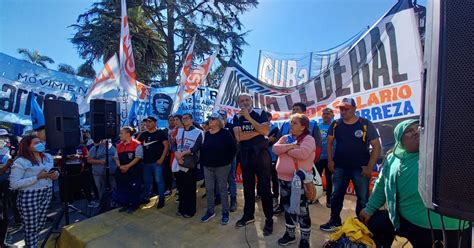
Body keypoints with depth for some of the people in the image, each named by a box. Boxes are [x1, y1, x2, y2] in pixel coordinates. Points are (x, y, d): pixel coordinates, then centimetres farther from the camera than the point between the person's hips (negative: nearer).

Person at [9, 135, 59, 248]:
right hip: (29, 197, -6)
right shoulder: (20, 162, -13)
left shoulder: (48, 157, 7)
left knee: (40, 224, 16)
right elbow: (14, 184, -16)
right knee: (31, 227, 7)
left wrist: (56, 174, -4)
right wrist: (37, 177, -22)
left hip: (47, 194, 6)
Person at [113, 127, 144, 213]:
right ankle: (125, 205, 30)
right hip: (122, 171, 6)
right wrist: (120, 166, -7)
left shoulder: (136, 144, -10)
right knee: (122, 189, 13)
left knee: (133, 189, 2)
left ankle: (134, 205, 20)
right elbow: (116, 157, 12)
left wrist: (127, 166, -19)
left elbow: (138, 157, -15)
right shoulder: (119, 145, 11)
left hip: (134, 171, -6)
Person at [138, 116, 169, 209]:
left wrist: (162, 158, -15)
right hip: (146, 162, 6)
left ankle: (161, 199, 11)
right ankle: (146, 197, 30)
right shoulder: (143, 134, 12)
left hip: (157, 162, -5)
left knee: (159, 180, 0)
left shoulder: (161, 133, -4)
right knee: (147, 181, 16)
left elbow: (166, 146, -9)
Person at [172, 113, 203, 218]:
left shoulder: (197, 132, -1)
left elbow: (196, 148, -12)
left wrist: (182, 153, -18)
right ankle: (182, 208, 27)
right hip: (178, 163, 5)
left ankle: (190, 210, 17)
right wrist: (177, 154, -10)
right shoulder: (179, 131, 16)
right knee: (180, 187, 12)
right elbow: (174, 144, 9)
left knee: (189, 188, 3)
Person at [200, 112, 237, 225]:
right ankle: (210, 211, 27)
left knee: (222, 189, 5)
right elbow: (203, 149, 14)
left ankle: (225, 213, 17)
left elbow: (233, 148, -10)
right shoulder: (207, 134, 8)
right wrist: (203, 161, 8)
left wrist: (228, 161, -10)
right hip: (208, 166, 5)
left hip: (222, 166, -5)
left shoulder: (225, 133, -8)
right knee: (209, 189, 11)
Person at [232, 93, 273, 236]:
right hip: (245, 154, 4)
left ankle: (269, 219, 15)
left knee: (264, 186, 3)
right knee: (248, 186, 15)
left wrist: (248, 117, -20)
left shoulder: (261, 113, -4)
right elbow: (239, 137, -9)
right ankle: (248, 215, 31)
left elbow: (265, 131, -18)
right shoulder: (237, 117, 4)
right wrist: (257, 131, -13)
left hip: (261, 152, -3)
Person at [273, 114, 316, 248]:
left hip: (299, 180, -6)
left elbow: (302, 153, -26)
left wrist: (286, 150, -12)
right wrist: (291, 146, -16)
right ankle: (289, 234, 35)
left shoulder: (308, 139, -8)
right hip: (284, 179, 6)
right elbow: (275, 148, -5)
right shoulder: (285, 138, 11)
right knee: (288, 208, 18)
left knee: (302, 210, 6)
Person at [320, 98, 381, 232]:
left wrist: (370, 166, -12)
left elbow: (376, 146, -7)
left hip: (360, 168, -2)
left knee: (363, 198, 10)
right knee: (336, 195, 12)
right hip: (340, 167, 3)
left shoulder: (366, 124, -8)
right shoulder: (335, 124, 2)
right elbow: (329, 142, 9)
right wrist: (330, 160, 0)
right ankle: (335, 221, 29)